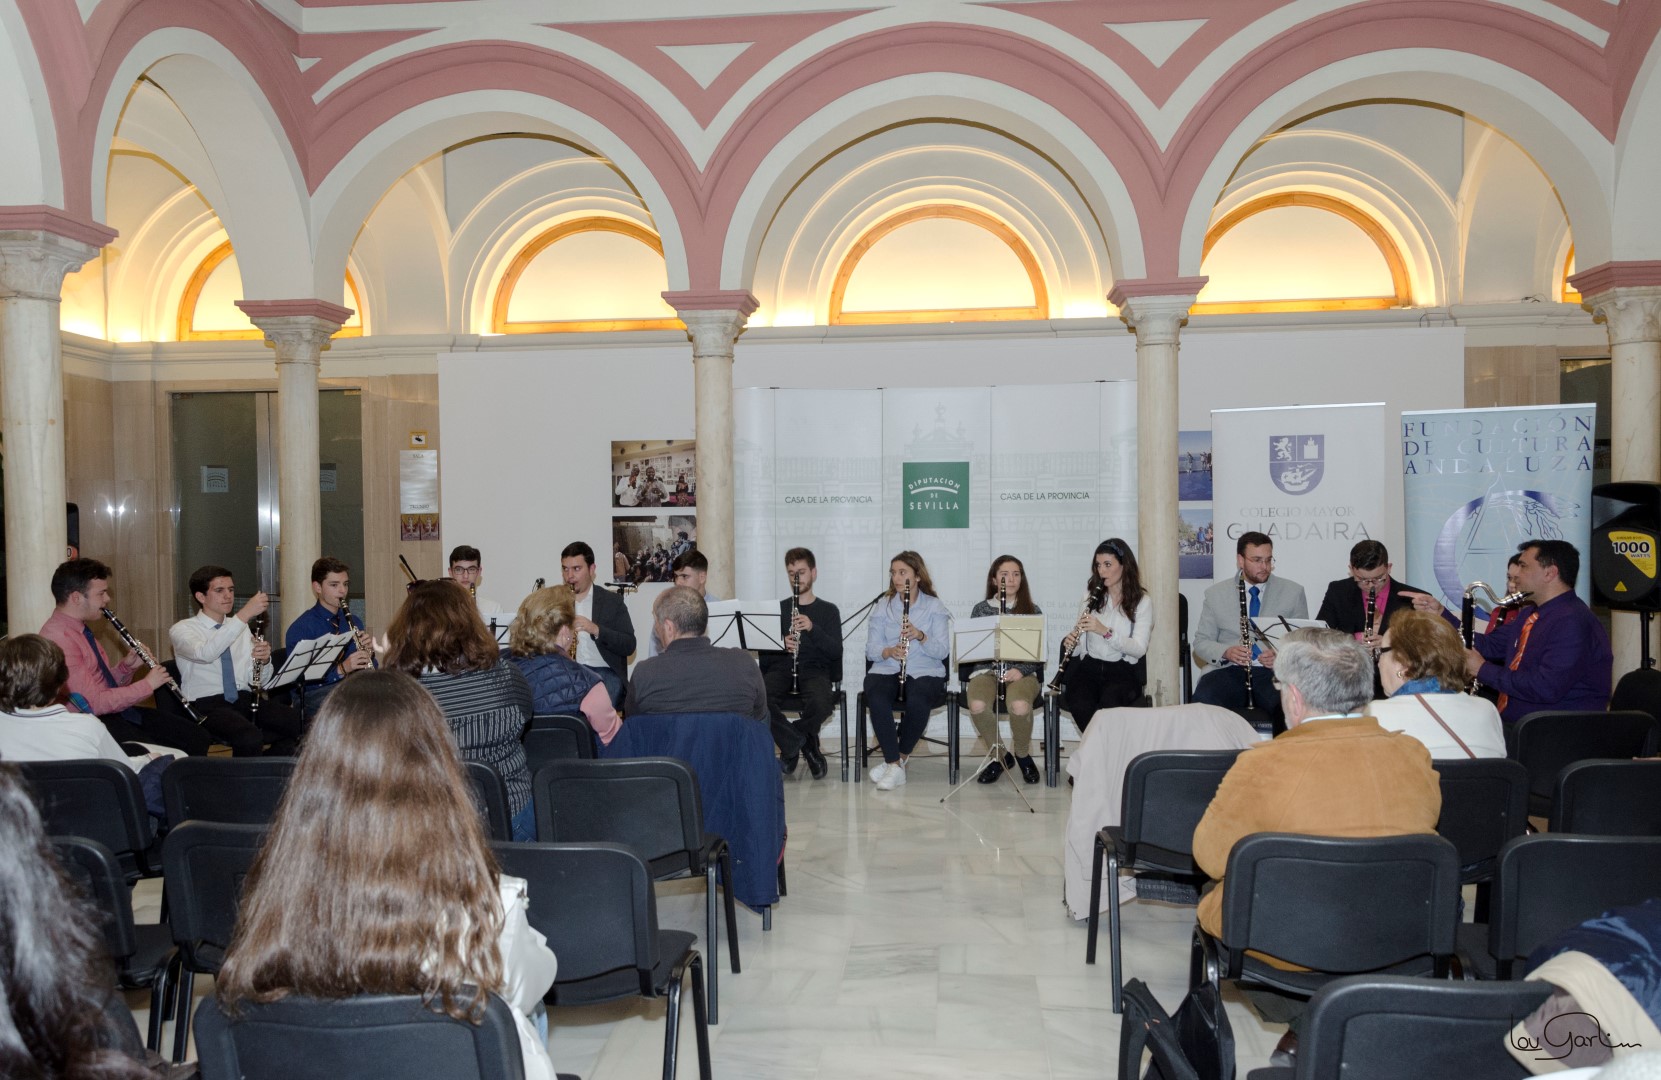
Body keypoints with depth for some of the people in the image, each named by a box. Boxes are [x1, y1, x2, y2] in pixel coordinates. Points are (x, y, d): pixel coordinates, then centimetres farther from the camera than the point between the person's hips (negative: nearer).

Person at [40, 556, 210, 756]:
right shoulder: (57, 639, -20)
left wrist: (127, 666, 0)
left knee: (197, 739, -2)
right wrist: (147, 685, -15)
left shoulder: (80, 628, 12)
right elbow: (95, 703, -23)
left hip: (116, 710, 9)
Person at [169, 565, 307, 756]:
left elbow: (258, 680, 13)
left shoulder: (241, 628, 19)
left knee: (303, 725, -21)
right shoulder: (182, 629, 0)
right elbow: (205, 654, -25)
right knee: (250, 738, -36)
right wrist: (244, 615, -29)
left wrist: (264, 660, -10)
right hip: (207, 705, -5)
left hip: (244, 700, 6)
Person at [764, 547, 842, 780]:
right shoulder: (778, 608, 19)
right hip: (780, 667, 1)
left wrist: (813, 628, -16)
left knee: (821, 705, -36)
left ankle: (790, 745, -3)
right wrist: (781, 643, -12)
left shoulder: (828, 610, 14)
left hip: (814, 670, -1)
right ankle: (804, 744, -11)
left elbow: (836, 651, 0)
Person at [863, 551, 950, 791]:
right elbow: (870, 650, 5)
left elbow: (942, 651, -3)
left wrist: (921, 636, -21)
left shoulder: (934, 607, 7)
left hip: (925, 672, -1)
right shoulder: (883, 606, 13)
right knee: (876, 699, -34)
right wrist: (889, 651, -17)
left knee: (917, 701, -35)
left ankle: (896, 759, -11)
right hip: (886, 670, 1)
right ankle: (896, 765, -25)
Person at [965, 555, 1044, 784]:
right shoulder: (981, 609, 13)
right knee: (978, 705, -34)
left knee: (1019, 705, -36)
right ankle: (999, 754, -6)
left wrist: (1021, 670, -13)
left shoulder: (1032, 611, 11)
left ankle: (1022, 753, -3)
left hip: (1022, 672, -1)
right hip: (986, 670, 1)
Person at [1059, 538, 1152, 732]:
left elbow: (1139, 649, -11)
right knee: (1079, 704, -30)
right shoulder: (1092, 593, 10)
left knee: (1108, 705, -34)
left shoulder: (1141, 601, 0)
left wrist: (1106, 631, -25)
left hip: (1123, 670, -2)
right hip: (1088, 666, 3)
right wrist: (1073, 639, -11)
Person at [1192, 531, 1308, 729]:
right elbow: (1201, 642, 11)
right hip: (1230, 671, 1)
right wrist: (1225, 652, -12)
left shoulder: (1293, 592, 11)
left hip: (1274, 672, 0)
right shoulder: (1216, 594, 11)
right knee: (1203, 699, -33)